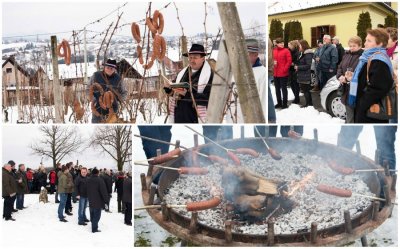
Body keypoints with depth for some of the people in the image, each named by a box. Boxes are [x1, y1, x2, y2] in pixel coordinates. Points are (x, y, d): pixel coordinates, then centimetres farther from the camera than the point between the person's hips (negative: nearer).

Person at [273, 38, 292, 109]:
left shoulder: (286, 51, -6)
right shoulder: (274, 51, 7)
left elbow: (289, 61, -9)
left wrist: (285, 69, -14)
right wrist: (273, 62, -5)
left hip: (283, 74, -5)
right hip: (275, 73, 5)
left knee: (284, 88, 1)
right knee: (277, 88, 13)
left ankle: (285, 103, 9)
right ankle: (279, 102, 24)